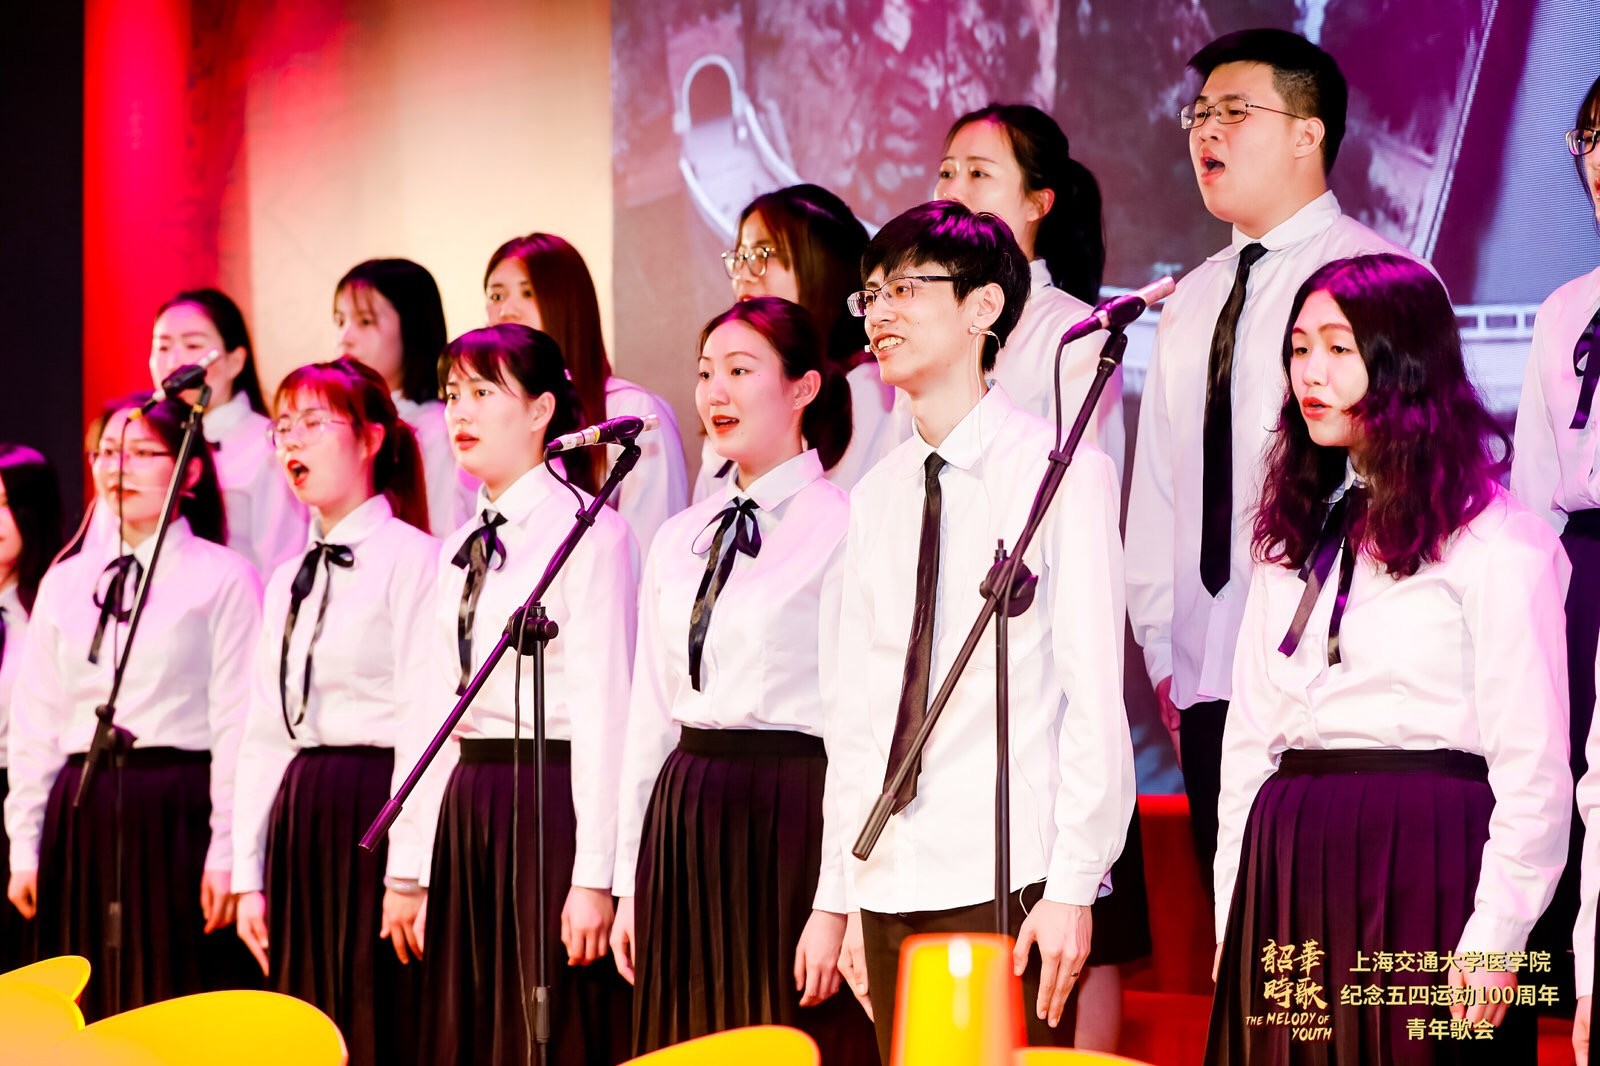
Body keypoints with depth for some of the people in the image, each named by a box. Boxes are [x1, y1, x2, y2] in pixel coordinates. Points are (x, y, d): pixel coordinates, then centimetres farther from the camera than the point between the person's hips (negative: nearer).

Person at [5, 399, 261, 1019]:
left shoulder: (223, 579, -1)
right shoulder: (65, 583, 14)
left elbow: (237, 723, -6)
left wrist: (228, 852, -11)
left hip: (178, 814, -4)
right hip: (83, 815, 5)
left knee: (178, 1002, -3)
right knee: (94, 1011, 5)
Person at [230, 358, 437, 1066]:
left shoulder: (411, 558, -6)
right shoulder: (286, 581, 18)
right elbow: (264, 734, 17)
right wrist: (250, 876, 12)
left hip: (378, 814, -7)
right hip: (300, 819, 8)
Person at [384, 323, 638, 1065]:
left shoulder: (588, 531, -7)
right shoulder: (460, 551, 17)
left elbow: (602, 709, -12)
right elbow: (432, 711, 16)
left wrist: (594, 877, -17)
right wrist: (407, 867, 12)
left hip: (550, 807, -7)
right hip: (465, 811, 7)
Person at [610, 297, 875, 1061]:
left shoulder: (838, 527, -7)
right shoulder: (680, 540, 14)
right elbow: (650, 712, 15)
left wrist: (835, 903, -16)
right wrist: (630, 883, 12)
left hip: (789, 821, -6)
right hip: (684, 823, 6)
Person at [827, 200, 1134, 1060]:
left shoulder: (1061, 472, -4)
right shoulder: (876, 498, 13)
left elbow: (1094, 697, -8)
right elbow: (858, 708, 14)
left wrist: (1072, 886, -13)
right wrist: (849, 892, 9)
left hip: (1009, 886, -5)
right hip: (891, 888, 6)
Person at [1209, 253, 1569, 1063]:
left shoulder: (1495, 541, -4)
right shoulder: (1295, 536, 16)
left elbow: (1532, 766, -8)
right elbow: (1250, 735, 14)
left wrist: (1496, 935, -12)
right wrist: (1234, 915, 8)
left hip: (1421, 868, -6)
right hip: (1287, 869, 6)